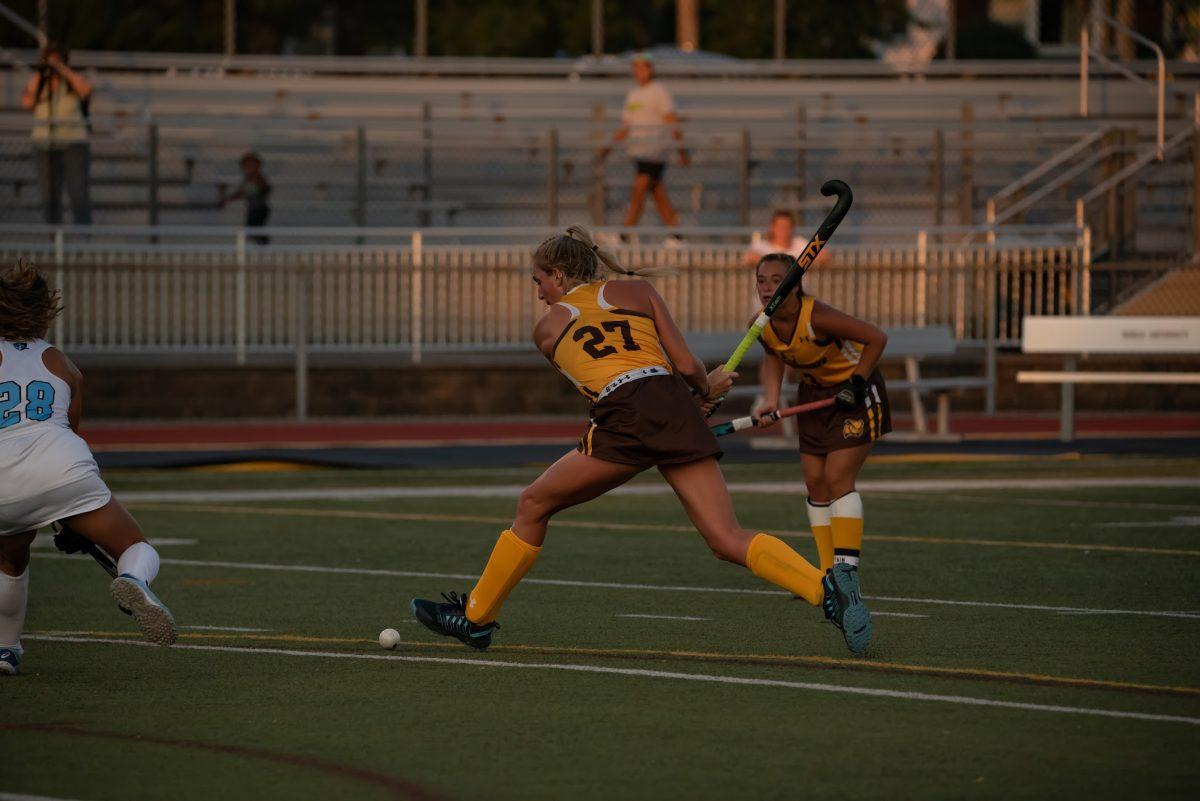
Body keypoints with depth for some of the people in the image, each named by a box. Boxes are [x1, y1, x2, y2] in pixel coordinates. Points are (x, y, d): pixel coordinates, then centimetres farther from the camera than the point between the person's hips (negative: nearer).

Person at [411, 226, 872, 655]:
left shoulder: (548, 328, 22)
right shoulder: (637, 290, 22)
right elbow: (686, 365, 12)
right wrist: (706, 389, 36)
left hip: (625, 422, -3)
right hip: (677, 407, 3)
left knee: (533, 507, 18)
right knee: (728, 541, -2)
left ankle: (476, 617, 24)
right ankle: (827, 589, -24)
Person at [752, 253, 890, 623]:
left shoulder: (816, 317, -33)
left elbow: (877, 338, -26)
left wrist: (857, 384, -25)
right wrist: (771, 399, -4)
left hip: (855, 393, -7)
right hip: (814, 393, 7)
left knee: (838, 478, -16)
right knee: (816, 482, 5)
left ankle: (848, 569, -14)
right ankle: (830, 575, 14)